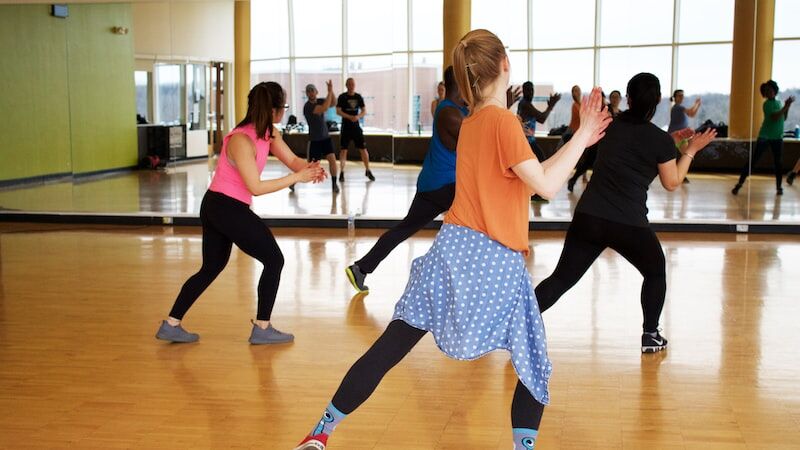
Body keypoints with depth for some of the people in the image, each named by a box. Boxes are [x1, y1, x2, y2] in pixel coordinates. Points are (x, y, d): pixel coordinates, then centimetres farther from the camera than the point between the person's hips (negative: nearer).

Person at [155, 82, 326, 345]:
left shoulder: (268, 133, 3)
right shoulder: (241, 140, -23)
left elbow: (292, 160, 3)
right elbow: (256, 187, -24)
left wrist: (310, 169, -19)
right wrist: (296, 178, -25)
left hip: (215, 207, 9)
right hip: (228, 208, -9)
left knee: (211, 268, 17)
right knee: (274, 260, 2)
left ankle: (171, 325, 19)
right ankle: (262, 329, 9)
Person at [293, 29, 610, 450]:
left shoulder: (469, 123, 14)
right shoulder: (503, 120, -10)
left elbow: (528, 179, 18)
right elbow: (546, 186, -12)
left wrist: (578, 141, 19)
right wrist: (582, 136, -5)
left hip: (452, 249, 7)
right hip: (496, 264, -7)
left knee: (389, 348, 9)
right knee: (534, 368, 13)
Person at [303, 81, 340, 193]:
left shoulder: (319, 101, 3)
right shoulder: (308, 106, -21)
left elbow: (333, 103, -7)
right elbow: (324, 109, -33)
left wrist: (331, 90, -21)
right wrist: (329, 92, -30)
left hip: (325, 137, 5)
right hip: (314, 140, -5)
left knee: (332, 159, -10)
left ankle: (334, 184, 3)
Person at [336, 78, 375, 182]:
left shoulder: (358, 97, 6)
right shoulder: (342, 97, -4)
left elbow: (364, 111, 6)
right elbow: (338, 111, -10)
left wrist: (358, 116, -15)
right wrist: (350, 117, -22)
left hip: (356, 126, 3)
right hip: (346, 127, -3)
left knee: (363, 149, 3)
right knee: (343, 150, -2)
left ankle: (368, 171, 15)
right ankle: (342, 172, 7)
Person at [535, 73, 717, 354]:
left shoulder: (614, 126, 9)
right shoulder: (660, 139, -6)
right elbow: (672, 183, 7)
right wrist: (690, 151, 16)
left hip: (588, 217, 4)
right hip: (629, 225, -3)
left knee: (562, 278, 7)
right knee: (655, 273, 23)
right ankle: (651, 336, 24)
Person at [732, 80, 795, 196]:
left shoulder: (778, 102, 12)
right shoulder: (767, 104, -10)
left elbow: (784, 118, 14)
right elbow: (775, 118, -23)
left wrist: (787, 106, 1)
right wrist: (786, 107, -22)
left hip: (778, 137, 6)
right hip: (765, 136, -6)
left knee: (778, 162, 4)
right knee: (753, 161, -8)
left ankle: (779, 187, 14)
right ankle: (739, 184, -6)